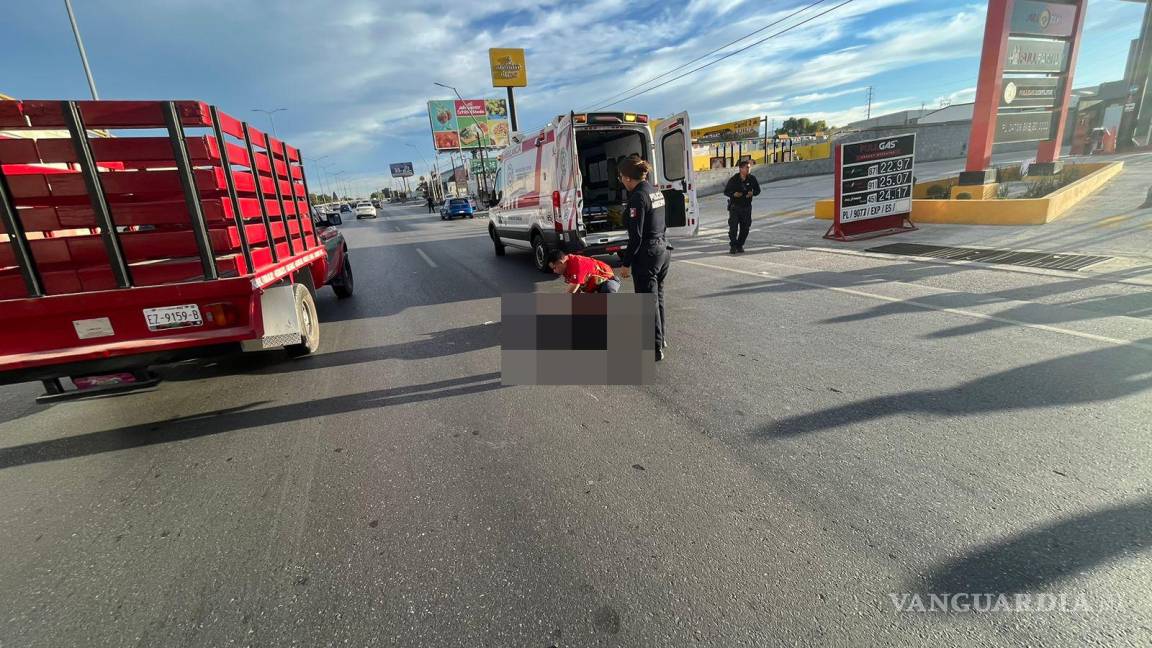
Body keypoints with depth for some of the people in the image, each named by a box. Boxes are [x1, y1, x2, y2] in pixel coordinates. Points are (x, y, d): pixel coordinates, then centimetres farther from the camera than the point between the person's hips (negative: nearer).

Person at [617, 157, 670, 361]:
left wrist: (626, 263, -14)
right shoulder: (656, 192, 10)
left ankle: (655, 348, 9)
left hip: (647, 254, -9)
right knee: (657, 297, 21)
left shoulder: (638, 197, -17)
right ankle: (660, 339, 34)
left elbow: (636, 235, -20)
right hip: (663, 249, 9)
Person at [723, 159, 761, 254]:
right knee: (733, 227, -9)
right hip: (734, 206, -3)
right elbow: (726, 191, -2)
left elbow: (758, 190, 8)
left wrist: (753, 193, -15)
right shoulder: (733, 179, -9)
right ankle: (733, 246, 2)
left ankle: (740, 246, 19)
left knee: (745, 228, 5)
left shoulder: (752, 179, -3)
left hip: (746, 207, 3)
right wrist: (734, 194, -22)